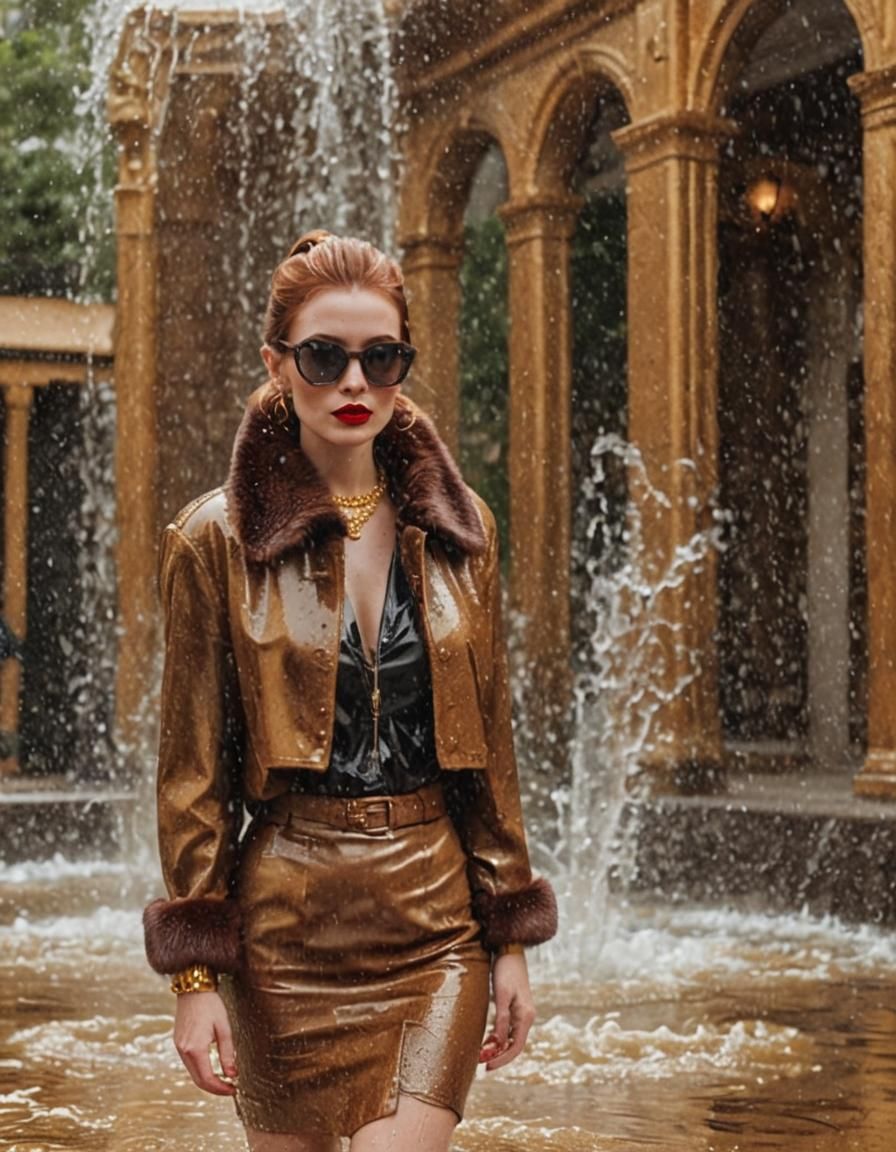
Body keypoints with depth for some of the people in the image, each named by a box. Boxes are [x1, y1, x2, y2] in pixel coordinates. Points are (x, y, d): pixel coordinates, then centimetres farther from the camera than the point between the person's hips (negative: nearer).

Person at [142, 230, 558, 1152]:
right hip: (285, 911, -1)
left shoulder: (456, 530, 6)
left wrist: (510, 942, 7)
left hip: (438, 915, 2)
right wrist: (195, 972, -6)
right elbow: (192, 769, -2)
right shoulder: (216, 540, -3)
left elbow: (489, 747, 9)